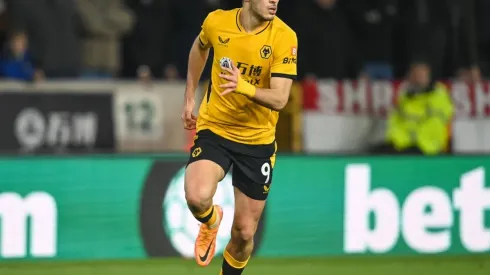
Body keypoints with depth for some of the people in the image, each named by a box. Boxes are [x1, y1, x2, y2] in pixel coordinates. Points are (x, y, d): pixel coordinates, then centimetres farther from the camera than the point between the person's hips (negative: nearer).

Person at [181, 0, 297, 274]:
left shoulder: (284, 37, -17)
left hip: (258, 140, 0)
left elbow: (279, 99, -23)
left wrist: (243, 86, -41)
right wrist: (190, 97, 18)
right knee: (198, 198, -28)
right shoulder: (217, 22, -9)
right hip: (214, 129, 0)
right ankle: (211, 222, 10)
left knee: (244, 233, 5)